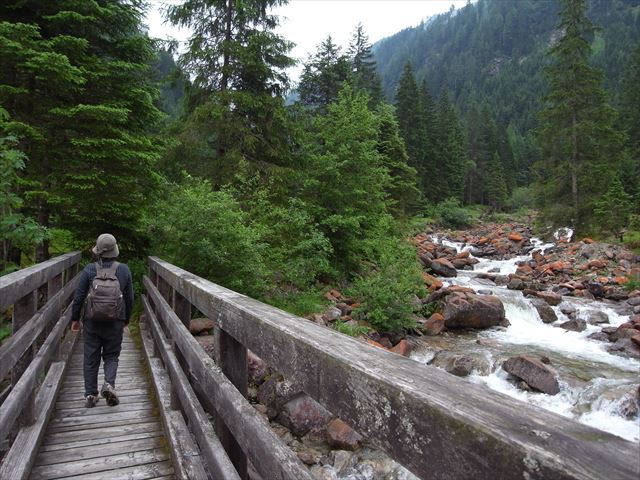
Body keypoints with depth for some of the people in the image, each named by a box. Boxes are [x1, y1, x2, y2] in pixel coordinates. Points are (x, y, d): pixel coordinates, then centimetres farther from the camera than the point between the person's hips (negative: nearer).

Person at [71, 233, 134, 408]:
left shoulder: (89, 270, -8)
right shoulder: (124, 270, -4)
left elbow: (79, 297, -5)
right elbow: (129, 298, 2)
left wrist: (75, 318, 8)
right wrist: (126, 319, 15)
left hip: (92, 321, 0)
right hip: (115, 322, 0)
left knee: (91, 358, 11)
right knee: (111, 356, 14)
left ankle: (90, 395, 16)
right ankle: (109, 384, -7)